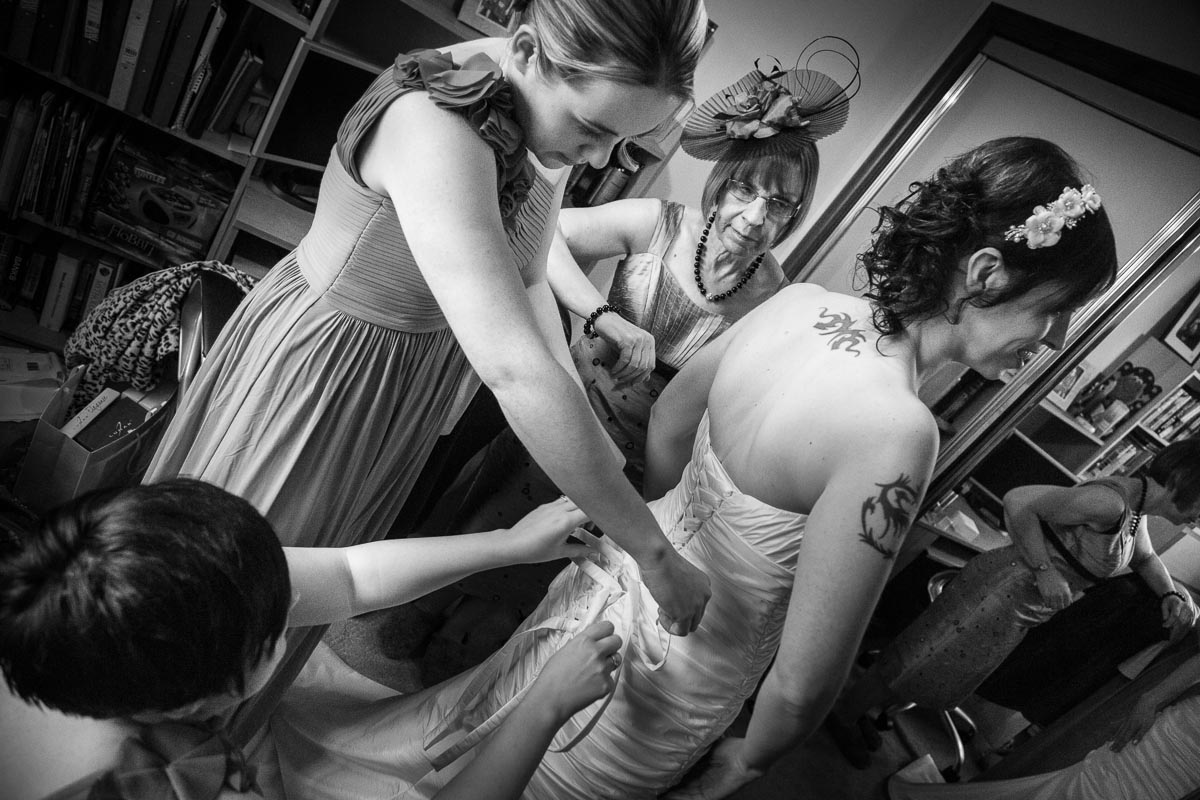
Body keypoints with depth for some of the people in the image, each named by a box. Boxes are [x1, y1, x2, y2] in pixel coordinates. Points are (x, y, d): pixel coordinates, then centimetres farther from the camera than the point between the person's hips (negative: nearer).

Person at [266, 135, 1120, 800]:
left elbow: (668, 422, 6)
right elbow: (804, 682, -26)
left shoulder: (799, 302, -10)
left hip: (620, 581, 7)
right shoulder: (895, 431, -32)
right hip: (670, 676, -6)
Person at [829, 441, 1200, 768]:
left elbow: (1145, 558, 25)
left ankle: (862, 710, 37)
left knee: (942, 676, 21)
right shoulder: (1108, 502, -25)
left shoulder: (1136, 506, 5)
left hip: (1019, 614, 10)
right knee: (924, 661, 3)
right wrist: (1044, 571, -26)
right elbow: (1018, 500, -27)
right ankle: (843, 715, 23)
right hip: (1003, 593, -10)